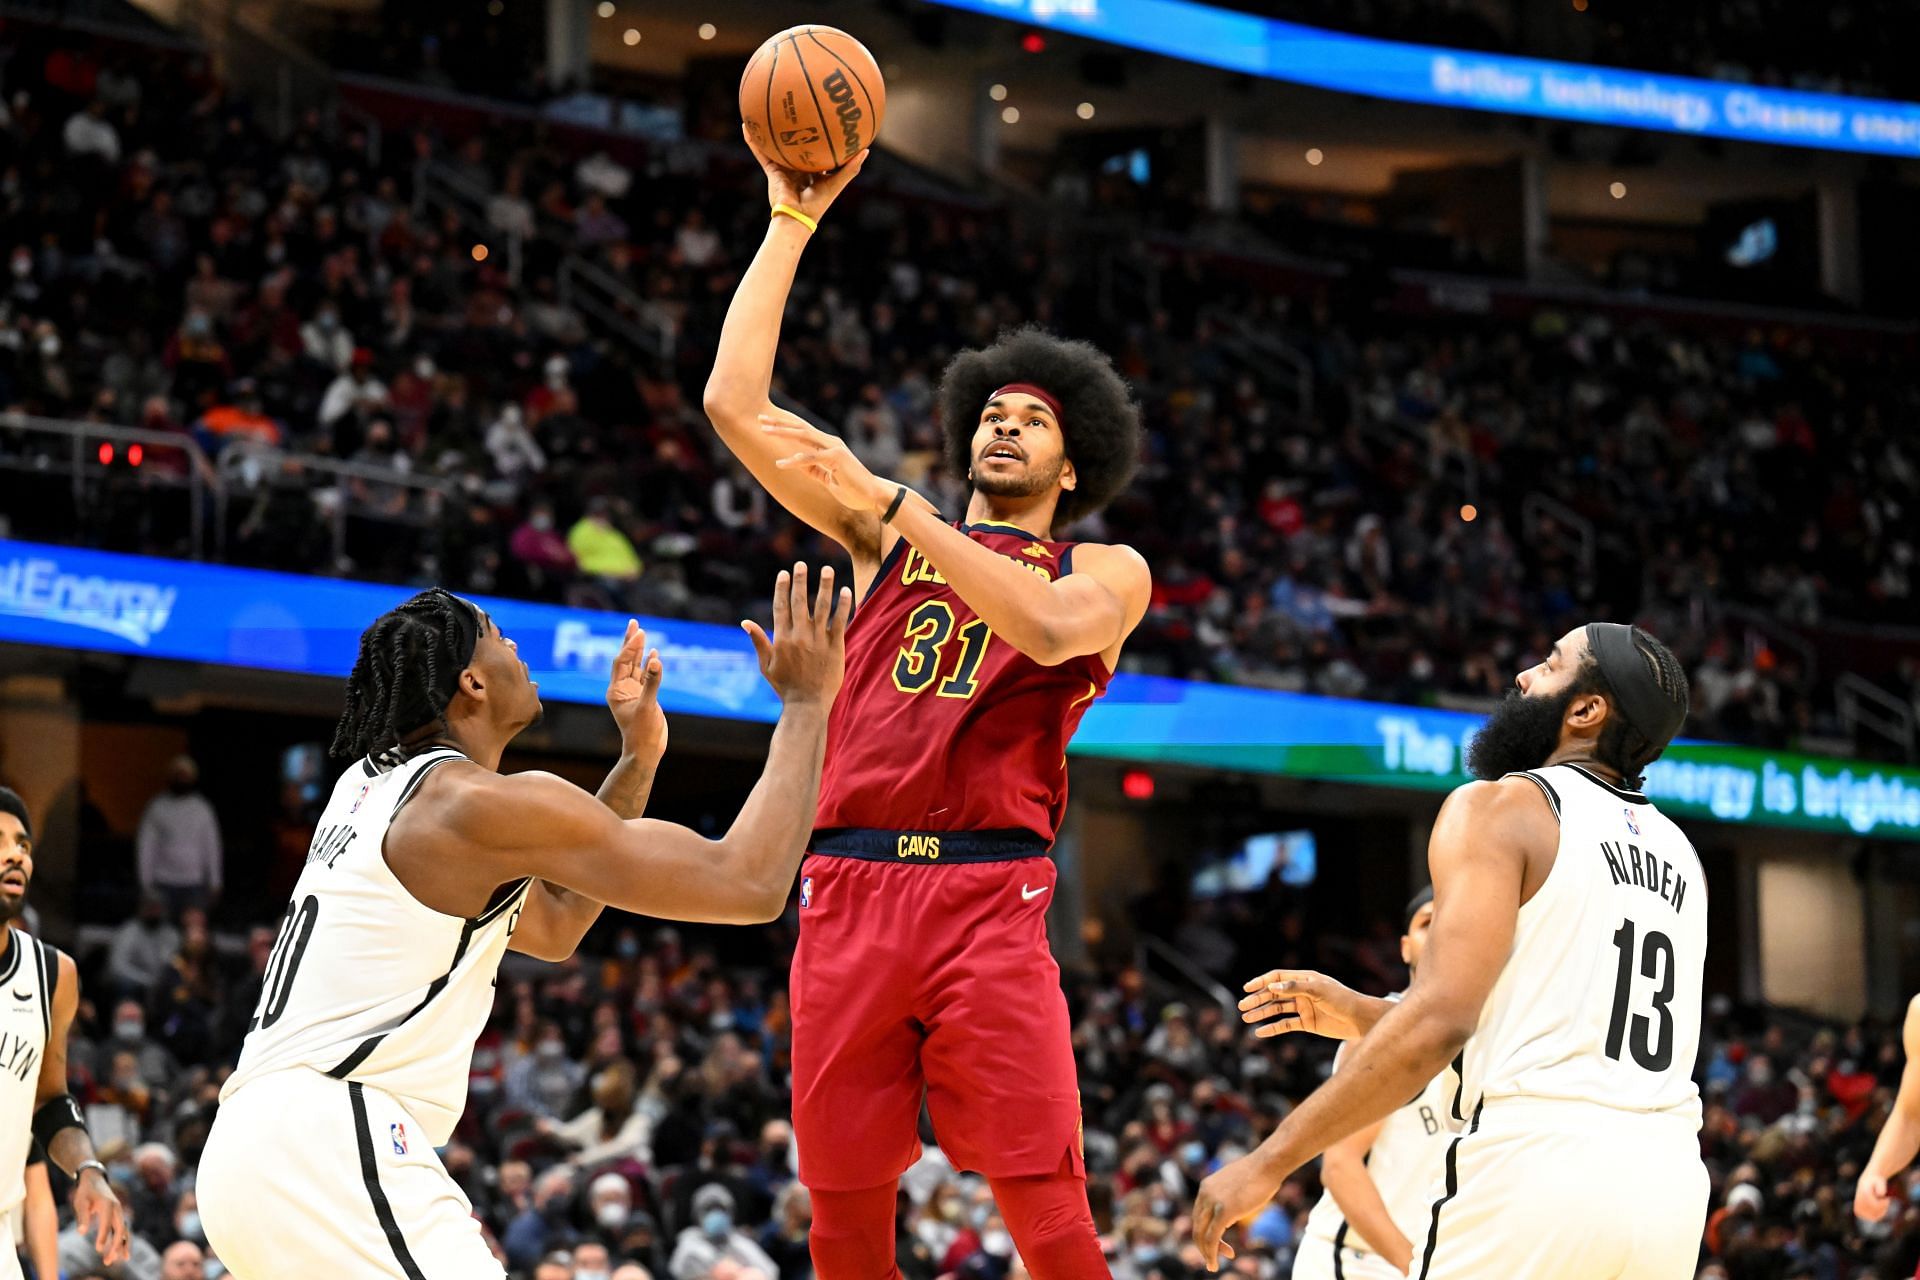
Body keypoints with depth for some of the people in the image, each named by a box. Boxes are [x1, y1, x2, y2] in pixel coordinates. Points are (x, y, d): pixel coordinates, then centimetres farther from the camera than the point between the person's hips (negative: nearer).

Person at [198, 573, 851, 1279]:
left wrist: (637, 759, 26)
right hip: (328, 1152, -10)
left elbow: (554, 925, 31)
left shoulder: (373, 785, 19)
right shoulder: (480, 802, -9)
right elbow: (750, 883, -9)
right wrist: (805, 703, 1)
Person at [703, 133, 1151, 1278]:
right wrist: (793, 219, 13)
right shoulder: (886, 538, 21)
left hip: (987, 895, -3)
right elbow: (736, 402, 15)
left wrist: (887, 502, -10)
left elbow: (1047, 625, -11)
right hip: (848, 890, 3)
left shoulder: (1107, 572, 13)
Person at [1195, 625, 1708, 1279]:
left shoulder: (1500, 808, -3)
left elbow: (1439, 1021, -15)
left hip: (1536, 1169, -7)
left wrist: (1268, 1163, -13)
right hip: (1665, 1178, 7)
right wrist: (1364, 1017, 29)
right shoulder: (1679, 854, 19)